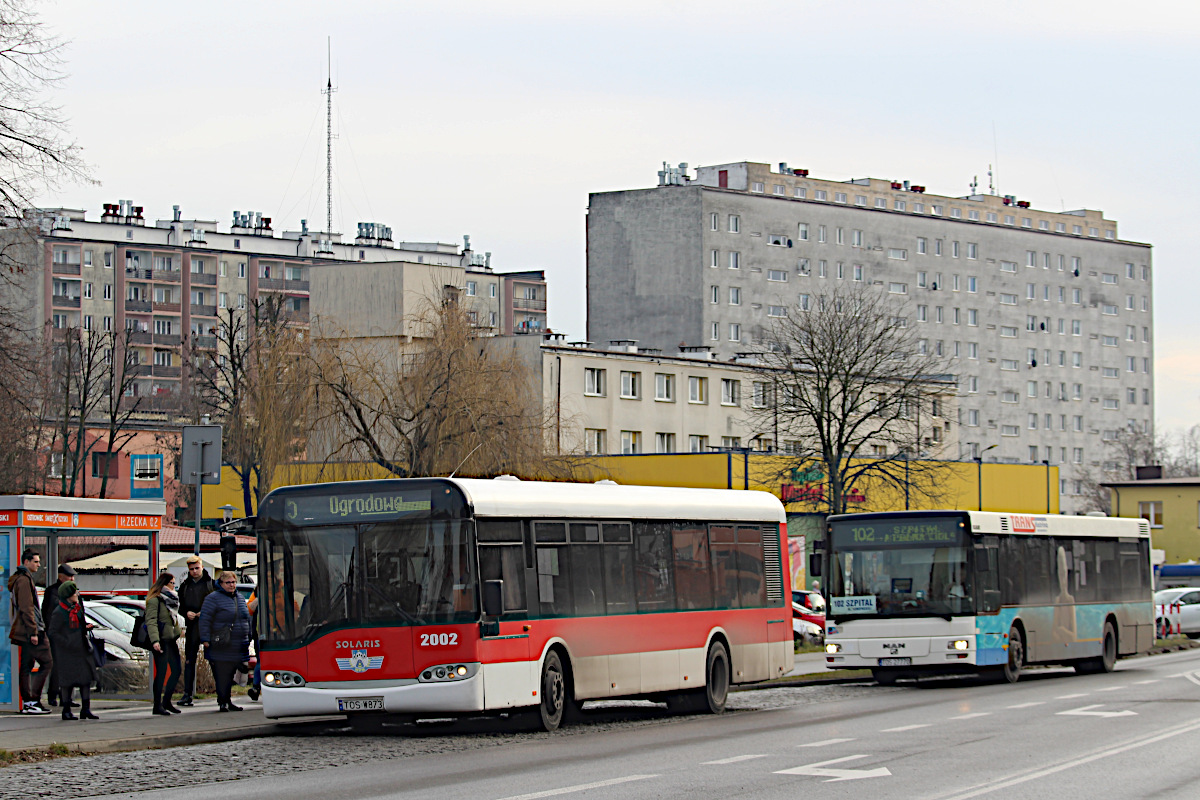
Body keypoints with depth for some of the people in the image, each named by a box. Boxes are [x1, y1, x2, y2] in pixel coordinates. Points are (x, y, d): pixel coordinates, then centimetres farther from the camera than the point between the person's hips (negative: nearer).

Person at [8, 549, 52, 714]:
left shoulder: (20, 579, 19)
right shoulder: (24, 580, -13)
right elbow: (26, 608, -19)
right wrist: (33, 632, -21)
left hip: (24, 632, 10)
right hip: (30, 631, -10)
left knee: (26, 666, 9)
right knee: (47, 662, -9)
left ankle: (27, 703, 9)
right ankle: (34, 700, -11)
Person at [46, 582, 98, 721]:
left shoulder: (77, 608, 11)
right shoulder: (59, 613, -13)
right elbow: (53, 632, -14)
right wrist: (68, 644, -19)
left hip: (82, 650, 7)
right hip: (67, 653, -7)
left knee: (86, 678, 4)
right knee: (68, 681, -2)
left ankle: (86, 709, 10)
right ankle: (66, 711, 8)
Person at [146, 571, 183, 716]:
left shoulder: (171, 599, 18)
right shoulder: (155, 600, -10)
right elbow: (151, 621, -18)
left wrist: (177, 636, 19)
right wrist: (155, 640, -28)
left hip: (171, 640, 9)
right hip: (161, 641, -9)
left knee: (176, 671, 10)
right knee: (161, 673, -7)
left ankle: (166, 702, 21)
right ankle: (157, 706, -3)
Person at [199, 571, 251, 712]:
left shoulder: (240, 599, 18)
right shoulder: (213, 599, -4)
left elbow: (247, 619, 27)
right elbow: (205, 620, -8)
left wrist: (248, 639, 24)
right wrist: (205, 639, -14)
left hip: (238, 647, 6)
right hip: (220, 647, -6)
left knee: (230, 676, 10)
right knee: (221, 676, -8)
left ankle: (227, 701, 16)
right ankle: (223, 702, -5)